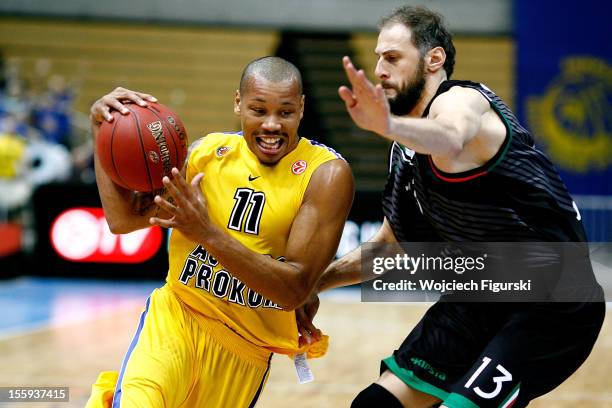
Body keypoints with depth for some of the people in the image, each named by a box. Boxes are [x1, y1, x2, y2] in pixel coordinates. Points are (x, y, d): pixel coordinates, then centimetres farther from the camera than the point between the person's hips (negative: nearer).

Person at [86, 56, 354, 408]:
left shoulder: (327, 174, -13)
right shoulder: (206, 152, -1)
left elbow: (295, 289, -19)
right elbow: (123, 220, 4)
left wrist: (208, 234, -29)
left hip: (246, 349, 0)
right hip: (175, 318, 1)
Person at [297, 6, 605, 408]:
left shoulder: (461, 100, -17)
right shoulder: (407, 151, 11)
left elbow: (448, 139, -44)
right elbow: (388, 246, 24)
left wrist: (389, 125, -64)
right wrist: (316, 282, 15)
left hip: (552, 308, -9)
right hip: (481, 299, 9)